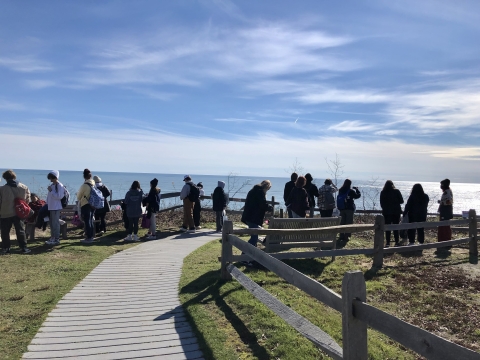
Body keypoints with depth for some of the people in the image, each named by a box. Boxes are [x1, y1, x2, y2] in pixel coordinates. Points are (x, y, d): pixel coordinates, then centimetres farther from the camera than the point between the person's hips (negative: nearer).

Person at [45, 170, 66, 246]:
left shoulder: (59, 186, -12)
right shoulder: (51, 185, 15)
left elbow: (59, 196, -20)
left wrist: (51, 191, -18)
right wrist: (47, 203, 17)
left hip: (56, 208, -9)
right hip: (50, 207, 9)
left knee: (55, 223, -7)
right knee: (51, 223, 15)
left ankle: (57, 240, -3)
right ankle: (52, 238, 25)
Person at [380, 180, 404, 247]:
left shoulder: (383, 192, -2)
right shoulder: (396, 191, -4)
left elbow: (381, 203, 3)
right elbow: (401, 201, 0)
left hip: (386, 212, 0)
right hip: (396, 212, 0)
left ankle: (388, 242, 0)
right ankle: (396, 242, 8)